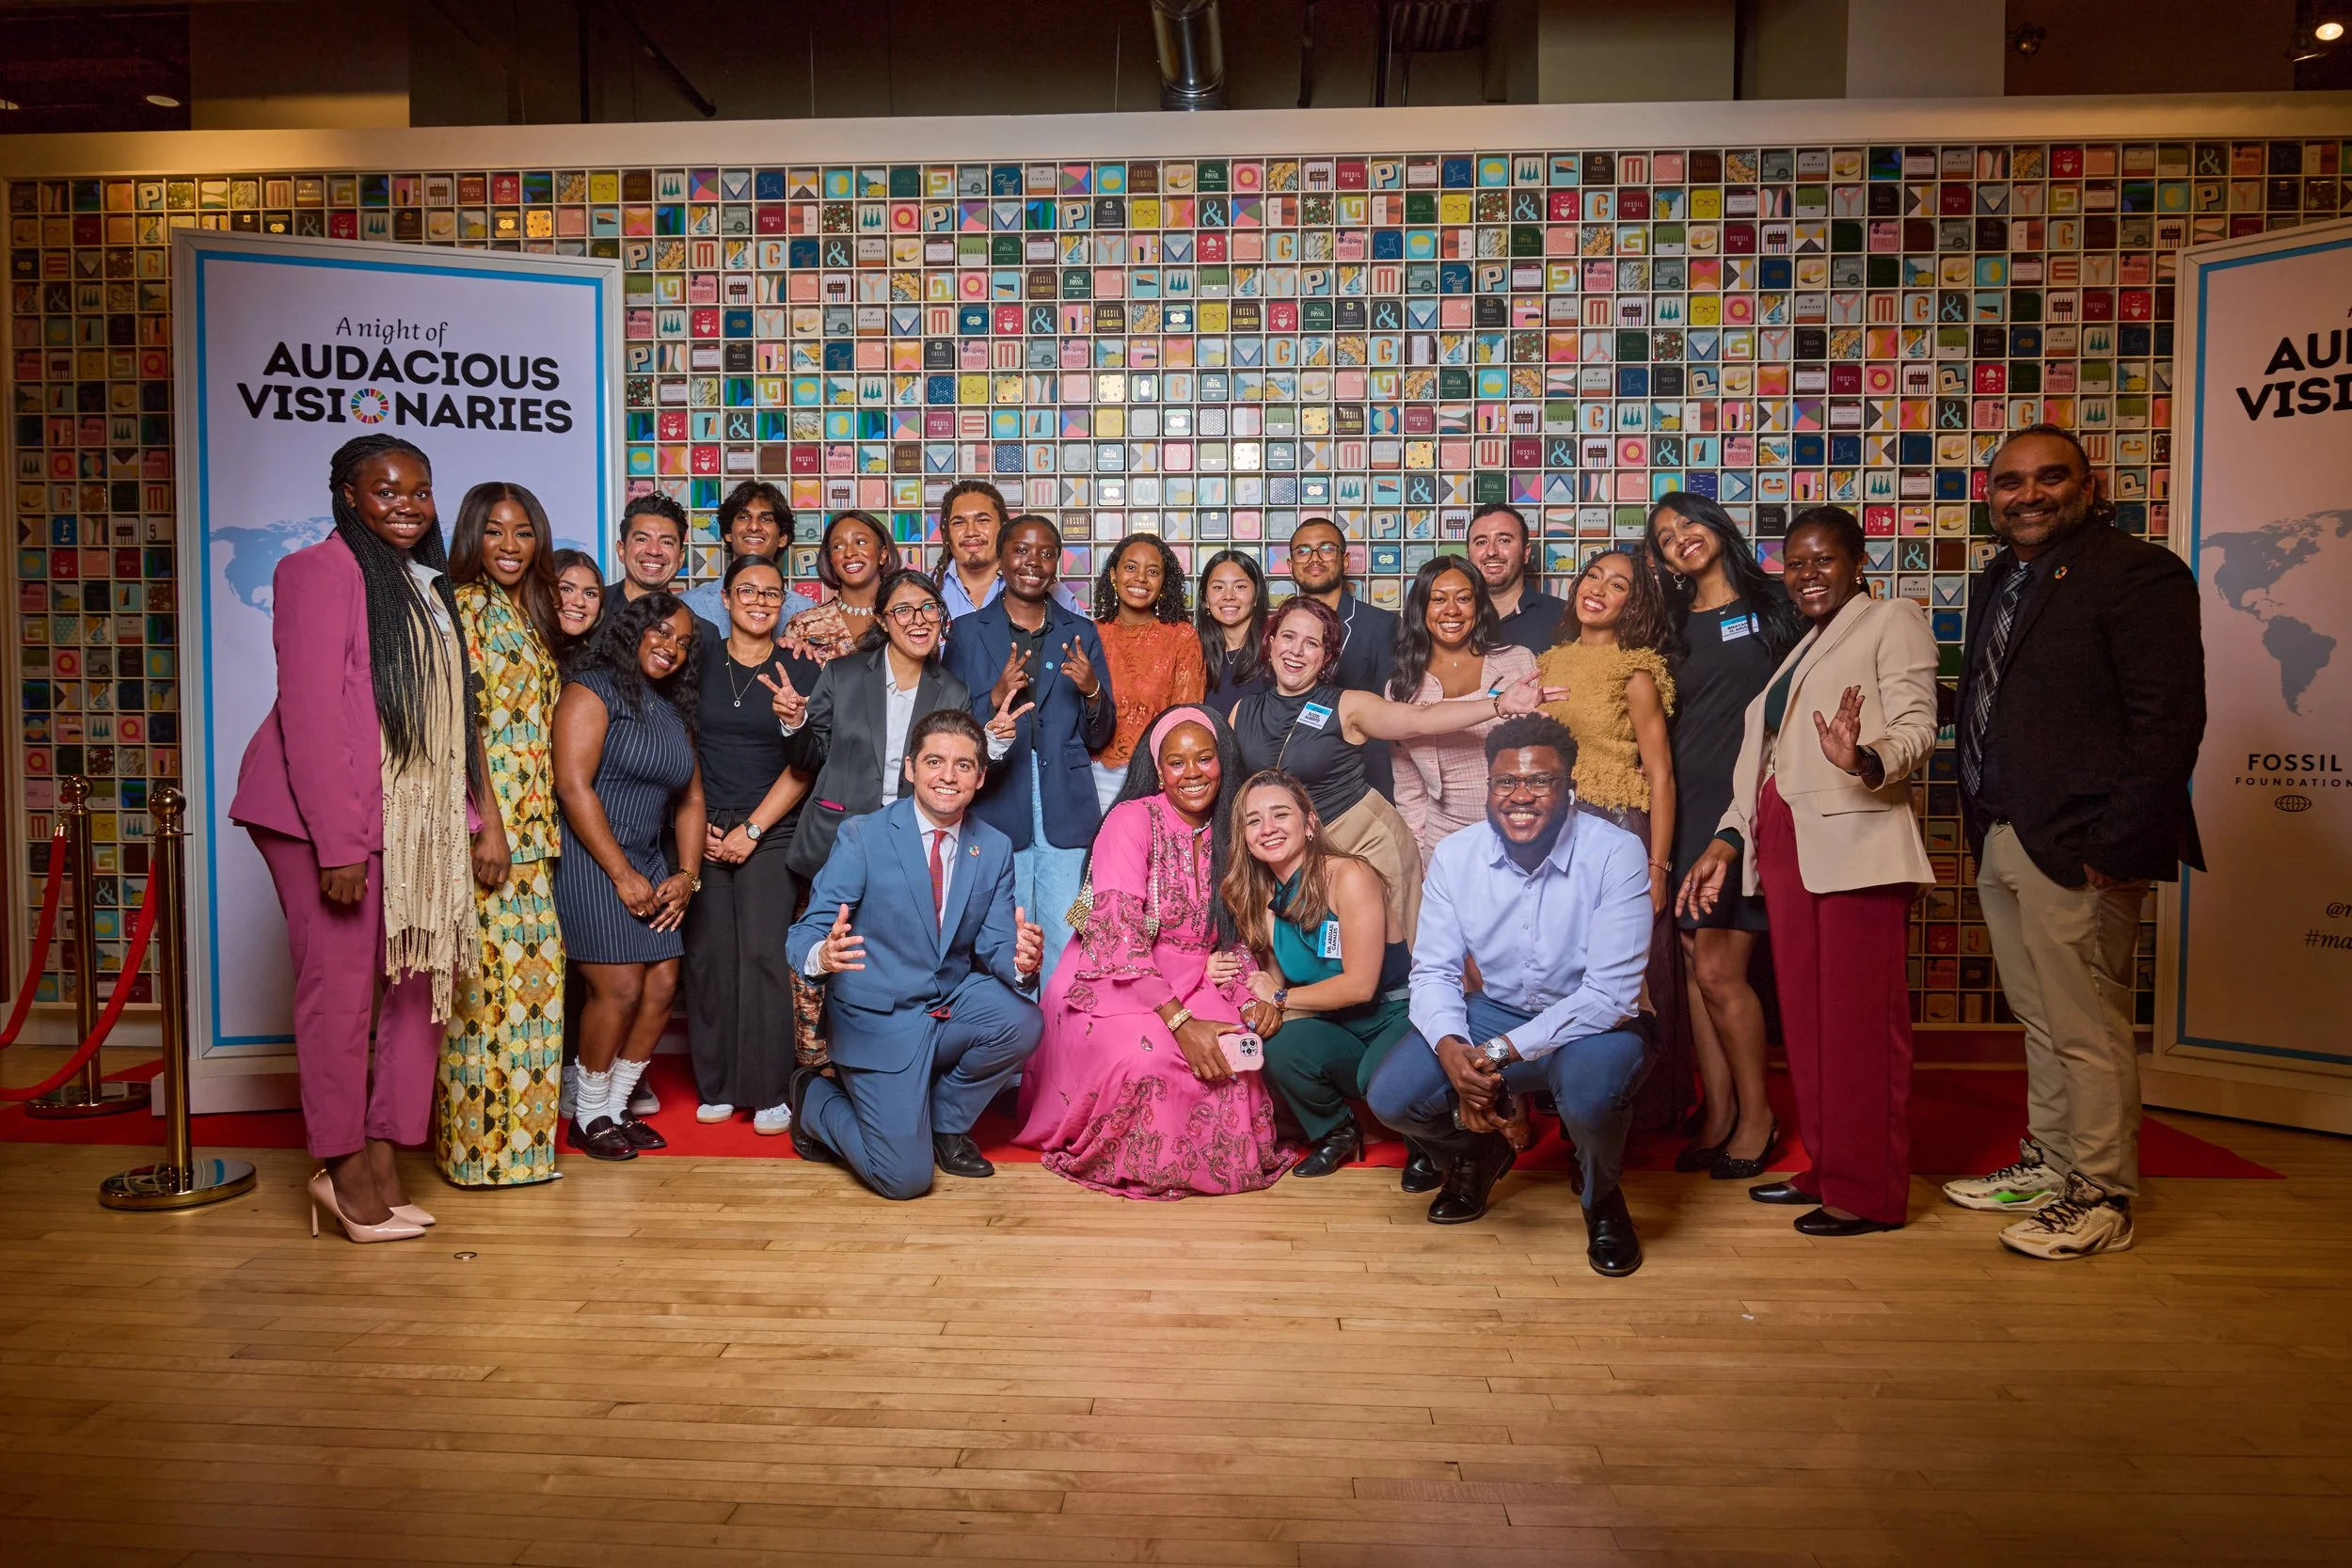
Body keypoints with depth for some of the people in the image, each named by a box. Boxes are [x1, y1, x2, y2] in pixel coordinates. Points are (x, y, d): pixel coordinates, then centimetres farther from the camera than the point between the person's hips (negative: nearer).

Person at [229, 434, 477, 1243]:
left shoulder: (425, 585, 16)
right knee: (339, 986, 0)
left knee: (426, 979, 7)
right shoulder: (324, 571, -8)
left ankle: (383, 1154, 18)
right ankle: (343, 1166, 14)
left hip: (413, 821, 8)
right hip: (331, 818, -8)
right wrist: (337, 843, -19)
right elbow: (310, 711, -15)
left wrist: (463, 821, 10)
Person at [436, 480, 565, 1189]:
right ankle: (484, 1138, 6)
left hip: (530, 820, 8)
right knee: (491, 967, -4)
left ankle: (517, 1123, 21)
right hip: (485, 817, -8)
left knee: (528, 963, 11)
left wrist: (540, 824, 13)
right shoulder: (463, 607, -7)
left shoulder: (528, 614, 17)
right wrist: (488, 824, -19)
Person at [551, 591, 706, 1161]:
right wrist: (622, 874, -16)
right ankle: (589, 1117, 8)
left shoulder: (674, 711, 17)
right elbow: (573, 786, -15)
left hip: (646, 863, 7)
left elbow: (691, 799, 17)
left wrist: (686, 874, 3)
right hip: (590, 859, -7)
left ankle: (616, 1108, 17)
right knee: (619, 989, -10)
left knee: (662, 988, 2)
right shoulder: (593, 689, -6)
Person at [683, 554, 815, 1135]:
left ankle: (769, 1090, 0)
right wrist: (695, 820, 0)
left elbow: (803, 765, -1)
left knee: (764, 953, -9)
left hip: (769, 831, -2)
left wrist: (752, 830, -6)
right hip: (703, 828, 2)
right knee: (708, 953, 1)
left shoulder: (798, 671, 3)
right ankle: (716, 1084, 13)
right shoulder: (701, 657, 8)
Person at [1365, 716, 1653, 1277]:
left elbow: (1611, 993, -24)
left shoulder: (1616, 854, -20)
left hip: (1590, 1021, -3)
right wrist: (1451, 1049, -29)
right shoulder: (1455, 856, -8)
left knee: (1592, 1091, -38)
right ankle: (1480, 1153, 20)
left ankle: (1602, 1196, 1)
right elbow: (1433, 971, -7)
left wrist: (1501, 1051, -30)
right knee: (1390, 1097, -17)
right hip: (1493, 1014, 4)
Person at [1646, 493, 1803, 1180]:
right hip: (1687, 806, 4)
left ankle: (1756, 1115, 9)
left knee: (1717, 969, -9)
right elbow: (1661, 728, 14)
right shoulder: (1674, 628, 15)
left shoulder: (1772, 607, 5)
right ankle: (1717, 1111, 15)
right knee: (1697, 966, 2)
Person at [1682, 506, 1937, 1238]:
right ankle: (1826, 1170, 20)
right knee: (1804, 1016, 10)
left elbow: (1917, 726, -12)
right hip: (1786, 848, 8)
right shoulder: (1799, 648, 25)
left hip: (1855, 846, -8)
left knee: (1860, 1021, -6)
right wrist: (1729, 839, 12)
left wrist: (1864, 760, -33)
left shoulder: (1892, 620, 3)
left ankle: (1868, 1192, 3)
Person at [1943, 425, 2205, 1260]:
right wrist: (1981, 825, 10)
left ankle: (2101, 1198, 13)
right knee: (2040, 1020, 17)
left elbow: (2169, 720, -15)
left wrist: (2115, 845, -18)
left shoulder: (2138, 572, -9)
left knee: (2086, 1030, 0)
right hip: (2002, 840, 8)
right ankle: (2049, 1164, 29)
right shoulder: (1997, 580, 16)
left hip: (2077, 847, -8)